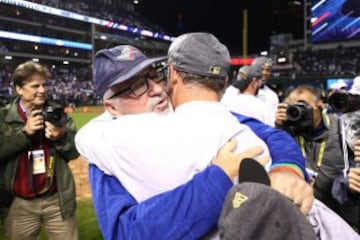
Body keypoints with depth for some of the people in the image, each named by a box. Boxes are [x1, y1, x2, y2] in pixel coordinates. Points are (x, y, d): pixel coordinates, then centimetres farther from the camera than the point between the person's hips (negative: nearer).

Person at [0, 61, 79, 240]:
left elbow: (75, 151, -1)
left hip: (57, 200, 1)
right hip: (20, 205, 0)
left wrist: (62, 137, -19)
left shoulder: (57, 113, 0)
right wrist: (25, 132, -18)